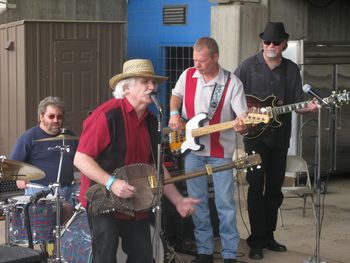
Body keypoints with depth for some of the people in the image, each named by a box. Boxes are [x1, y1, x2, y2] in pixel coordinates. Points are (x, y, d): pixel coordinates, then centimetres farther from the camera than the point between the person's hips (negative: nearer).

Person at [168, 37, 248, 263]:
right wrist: (174, 114, -2)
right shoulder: (188, 75, -1)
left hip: (220, 152, -3)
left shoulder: (232, 83, -12)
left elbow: (243, 119, -14)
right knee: (197, 202, 9)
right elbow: (176, 96, 18)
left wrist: (241, 125, -37)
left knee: (225, 204, -1)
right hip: (192, 149, 3)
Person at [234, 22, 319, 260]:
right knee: (256, 188, -6)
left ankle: (268, 236, 22)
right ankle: (256, 240, 1)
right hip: (255, 135, -4)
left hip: (280, 136, 4)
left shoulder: (292, 69, 6)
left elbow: (297, 102, 6)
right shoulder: (249, 66, -3)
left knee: (275, 188, 10)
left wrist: (308, 107, -14)